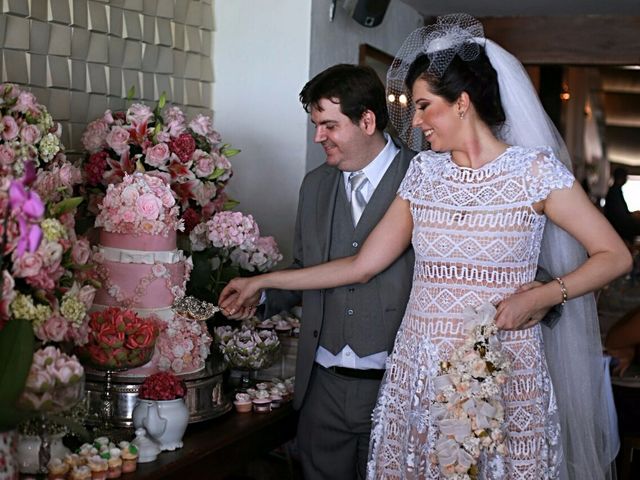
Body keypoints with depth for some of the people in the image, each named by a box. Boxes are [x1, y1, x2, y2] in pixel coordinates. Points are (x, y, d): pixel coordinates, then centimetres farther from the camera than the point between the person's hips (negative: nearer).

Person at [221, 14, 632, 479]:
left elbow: (615, 256, -2)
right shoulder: (424, 172, 6)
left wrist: (537, 297, -16)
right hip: (420, 372, 4)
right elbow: (361, 266, 8)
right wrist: (263, 281, 7)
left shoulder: (534, 170, -6)